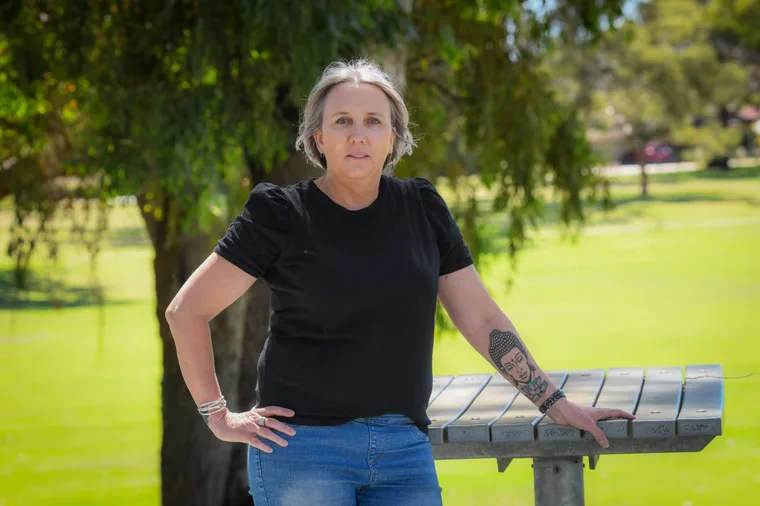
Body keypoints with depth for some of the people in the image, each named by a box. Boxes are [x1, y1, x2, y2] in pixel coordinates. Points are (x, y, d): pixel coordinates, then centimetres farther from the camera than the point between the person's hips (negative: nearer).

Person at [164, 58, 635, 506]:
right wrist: (219, 417, -2)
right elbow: (186, 310, 0)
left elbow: (482, 319, 12)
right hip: (303, 448, -3)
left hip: (405, 449, 3)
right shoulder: (282, 215, -2)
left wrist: (555, 402, 9)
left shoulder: (421, 208, 9)